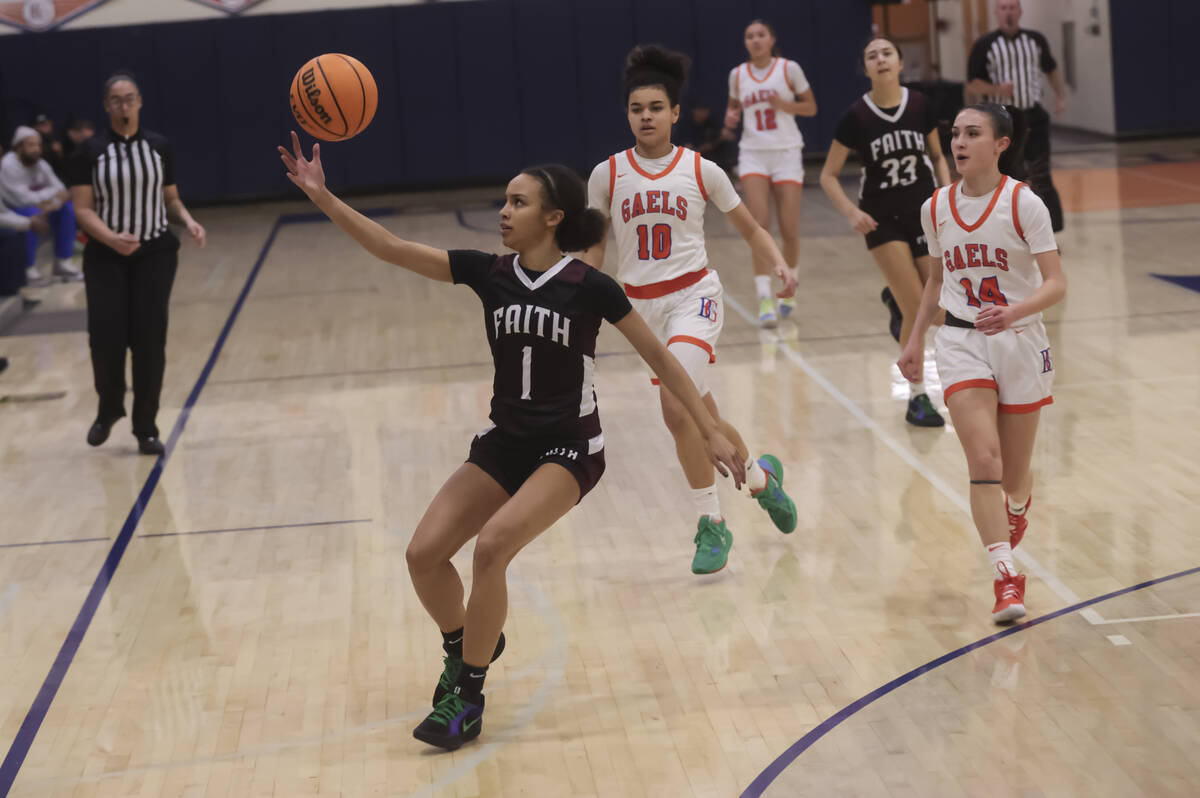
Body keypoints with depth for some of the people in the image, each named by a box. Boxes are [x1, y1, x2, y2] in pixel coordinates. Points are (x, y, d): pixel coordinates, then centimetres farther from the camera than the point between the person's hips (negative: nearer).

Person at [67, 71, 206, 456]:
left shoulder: (159, 147, 3)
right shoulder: (90, 151, -3)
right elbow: (83, 209, -7)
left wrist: (188, 222, -9)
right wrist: (111, 238, -24)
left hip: (155, 254, 1)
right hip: (106, 257, -1)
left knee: (150, 341, -3)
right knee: (106, 338, -7)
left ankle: (146, 429, 8)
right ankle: (109, 410, 22)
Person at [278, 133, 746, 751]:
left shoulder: (589, 287, -12)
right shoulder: (488, 273, -1)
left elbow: (660, 359, -5)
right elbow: (391, 249, -8)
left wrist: (712, 433, -7)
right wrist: (322, 197, -19)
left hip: (569, 449, -5)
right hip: (504, 443, 5)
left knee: (492, 544, -27)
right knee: (424, 554, -9)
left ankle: (467, 695, -11)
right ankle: (464, 645, 22)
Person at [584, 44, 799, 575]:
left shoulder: (701, 171, -2)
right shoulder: (607, 175, 1)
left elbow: (750, 229, 6)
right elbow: (593, 248, 10)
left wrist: (779, 265, -11)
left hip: (692, 296, -3)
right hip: (640, 306, 3)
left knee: (677, 408, -22)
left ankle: (711, 524, -8)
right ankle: (760, 476, 41)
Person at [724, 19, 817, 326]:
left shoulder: (789, 69, -1)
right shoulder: (737, 75, 6)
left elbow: (811, 107, 4)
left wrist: (784, 105, -14)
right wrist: (731, 116, -2)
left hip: (786, 153, -1)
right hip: (753, 154, 1)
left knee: (789, 231, -2)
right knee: (759, 225, -15)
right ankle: (765, 299, -18)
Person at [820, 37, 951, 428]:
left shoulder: (919, 105, -4)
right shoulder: (857, 116, -10)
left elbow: (937, 156, 11)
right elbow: (828, 176, -5)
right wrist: (852, 212, -20)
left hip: (926, 212, 3)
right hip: (883, 219, -3)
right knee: (917, 310, -11)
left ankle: (896, 298, 36)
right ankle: (917, 398, 3)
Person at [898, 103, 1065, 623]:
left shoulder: (1023, 204, -12)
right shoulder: (936, 208, 1)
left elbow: (1056, 283, -17)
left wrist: (1012, 311, -34)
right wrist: (915, 340, 15)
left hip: (1020, 341, -2)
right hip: (962, 342, 2)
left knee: (1015, 471, 11)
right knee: (984, 461, -16)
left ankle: (1017, 510, 49)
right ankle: (1007, 579, -16)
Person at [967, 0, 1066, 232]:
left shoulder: (1036, 40, 7)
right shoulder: (985, 45, -3)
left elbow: (1051, 69, 24)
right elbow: (972, 85, -3)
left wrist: (1060, 95, 14)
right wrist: (996, 90, -19)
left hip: (1033, 117, 1)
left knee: (1041, 178, -7)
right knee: (1010, 179, 4)